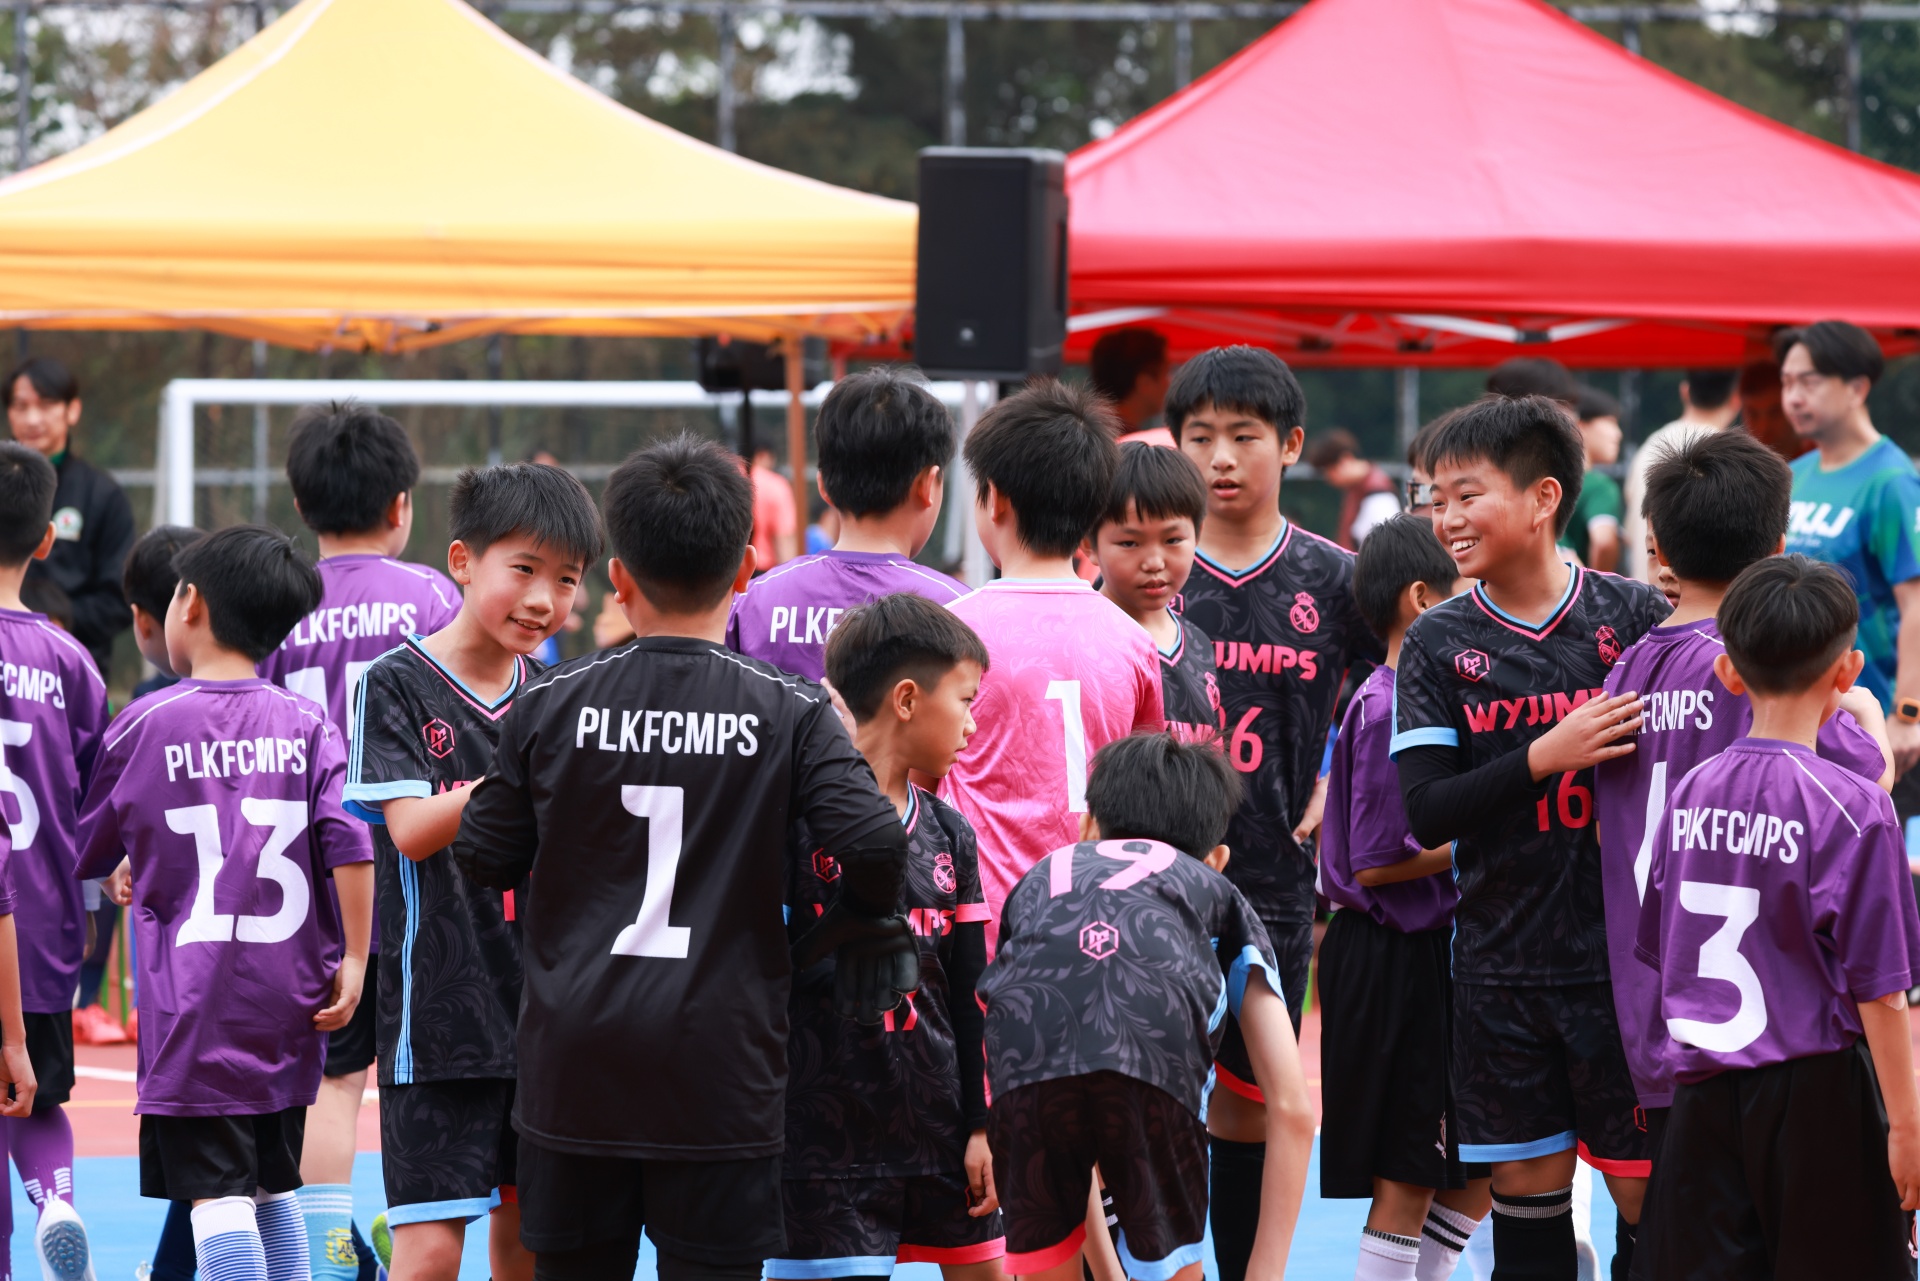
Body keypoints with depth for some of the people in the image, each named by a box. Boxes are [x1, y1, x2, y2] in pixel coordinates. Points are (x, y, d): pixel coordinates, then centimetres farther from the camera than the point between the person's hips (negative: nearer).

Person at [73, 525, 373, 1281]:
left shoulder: (146, 725, -2)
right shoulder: (306, 725, 3)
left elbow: (86, 856, 9)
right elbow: (351, 845, -9)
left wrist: (128, 870, 30)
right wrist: (353, 958, -3)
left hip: (194, 1006, -4)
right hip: (288, 999, 4)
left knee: (217, 1193, -7)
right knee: (274, 1187, 18)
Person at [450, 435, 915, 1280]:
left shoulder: (551, 706, -1)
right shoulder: (790, 713, -6)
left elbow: (482, 857, 4)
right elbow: (872, 844, -16)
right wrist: (853, 927, 5)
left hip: (574, 1062, 2)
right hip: (719, 1069, -2)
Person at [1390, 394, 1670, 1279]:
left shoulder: (1635, 616, -3)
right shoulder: (1437, 644, 1)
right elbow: (1426, 815, -7)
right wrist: (1545, 757, -19)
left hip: (1625, 962, -1)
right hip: (1502, 965, 2)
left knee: (1648, 1191, 0)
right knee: (1526, 1190, 6)